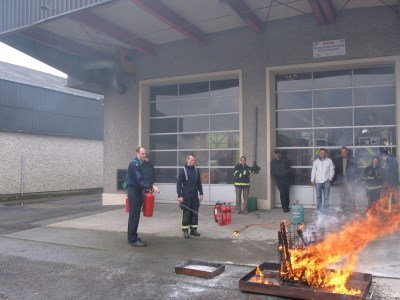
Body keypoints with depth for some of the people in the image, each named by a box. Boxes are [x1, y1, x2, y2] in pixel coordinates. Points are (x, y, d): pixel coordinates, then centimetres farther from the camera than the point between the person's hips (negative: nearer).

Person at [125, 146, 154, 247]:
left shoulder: (139, 163, 16)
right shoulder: (134, 163, -14)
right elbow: (139, 178, -22)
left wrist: (147, 187, 1)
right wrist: (149, 186, -29)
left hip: (137, 191, 9)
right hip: (133, 191, -9)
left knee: (135, 215, 12)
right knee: (134, 216, -7)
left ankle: (133, 237, 20)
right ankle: (133, 240, -4)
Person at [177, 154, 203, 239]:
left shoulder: (196, 170, 9)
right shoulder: (182, 170, -5)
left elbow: (199, 183, 15)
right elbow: (179, 183, -7)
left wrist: (201, 193, 8)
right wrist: (179, 196, -13)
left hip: (195, 196, 5)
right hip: (186, 196, -4)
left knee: (195, 213, 7)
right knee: (186, 213, -1)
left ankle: (194, 230, 16)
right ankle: (185, 231, 7)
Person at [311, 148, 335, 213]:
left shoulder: (329, 161, 3)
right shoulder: (316, 161, 8)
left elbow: (332, 170, 5)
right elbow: (313, 171, 9)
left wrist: (330, 178, -5)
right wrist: (312, 180, 2)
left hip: (326, 182, -1)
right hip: (318, 182, 2)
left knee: (326, 197, -1)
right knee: (318, 197, 5)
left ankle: (326, 211, 5)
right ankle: (319, 211, 11)